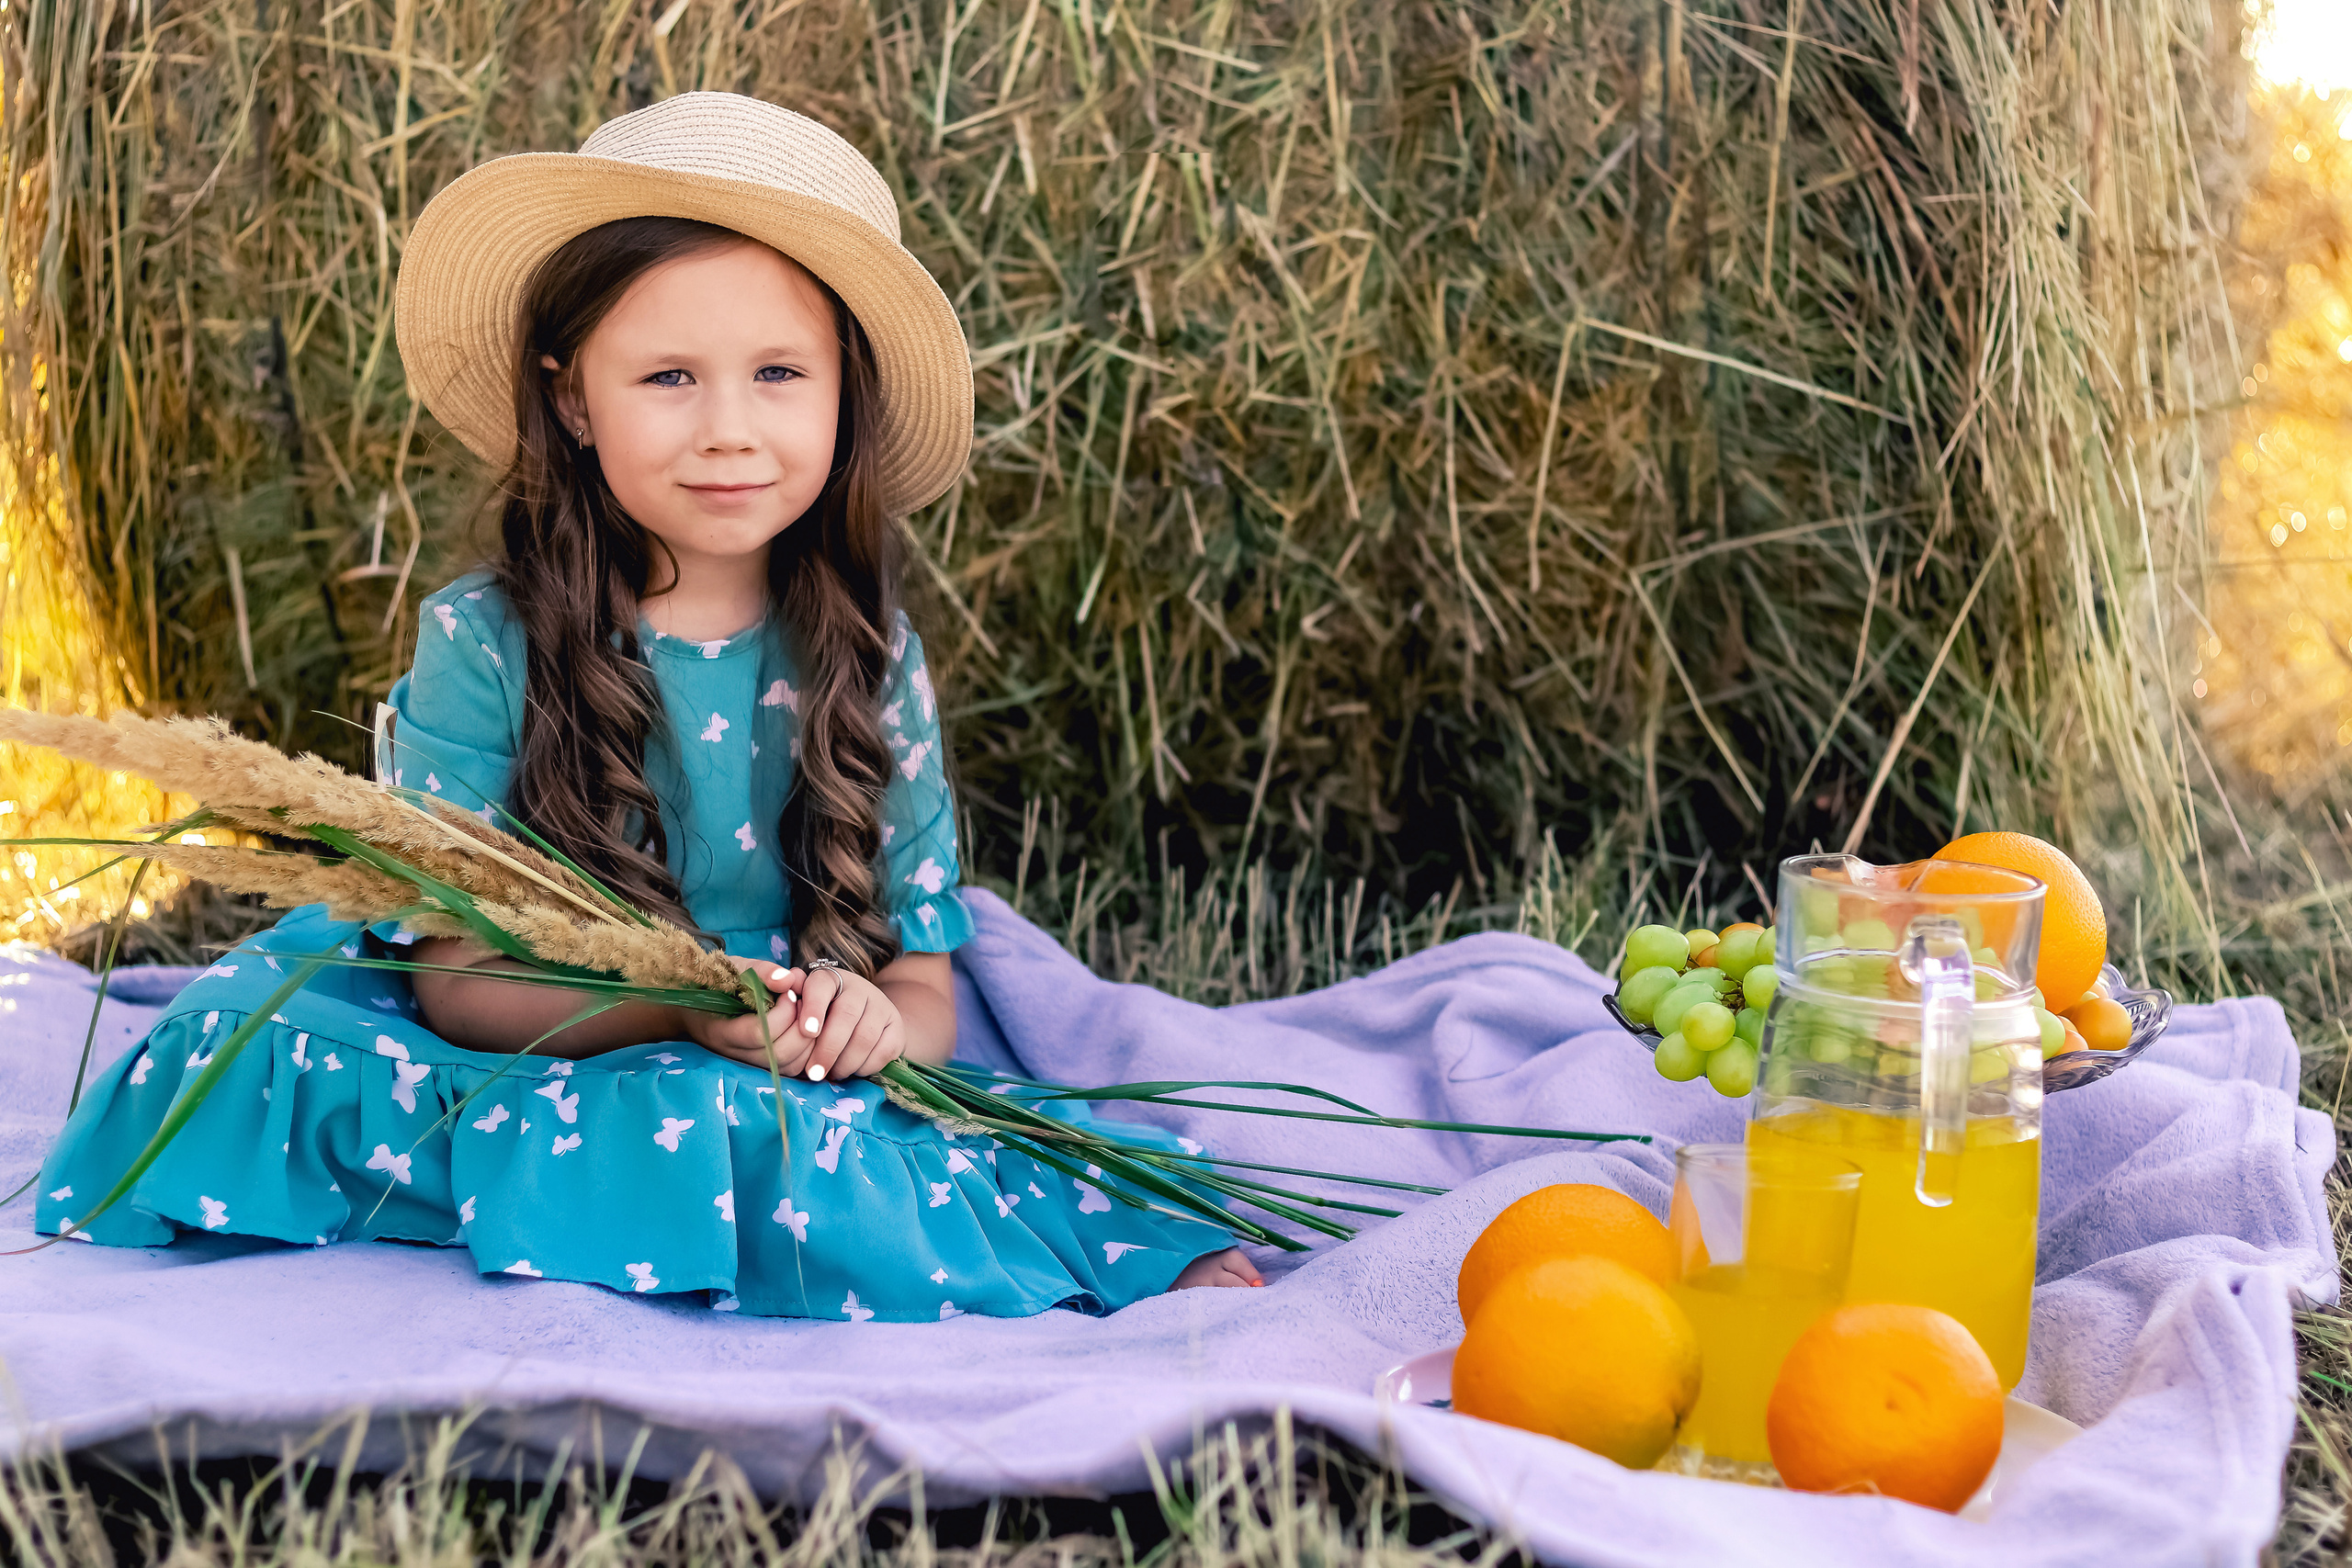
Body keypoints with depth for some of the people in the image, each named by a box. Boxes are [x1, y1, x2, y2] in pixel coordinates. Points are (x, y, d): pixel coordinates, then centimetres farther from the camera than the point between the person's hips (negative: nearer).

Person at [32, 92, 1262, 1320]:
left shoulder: (871, 664, 3)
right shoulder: (482, 642, -5)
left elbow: (927, 987, 4)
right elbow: (457, 975, -8)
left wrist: (874, 1022, -22)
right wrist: (680, 1008, -27)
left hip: (805, 1105, 1)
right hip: (522, 1077, -1)